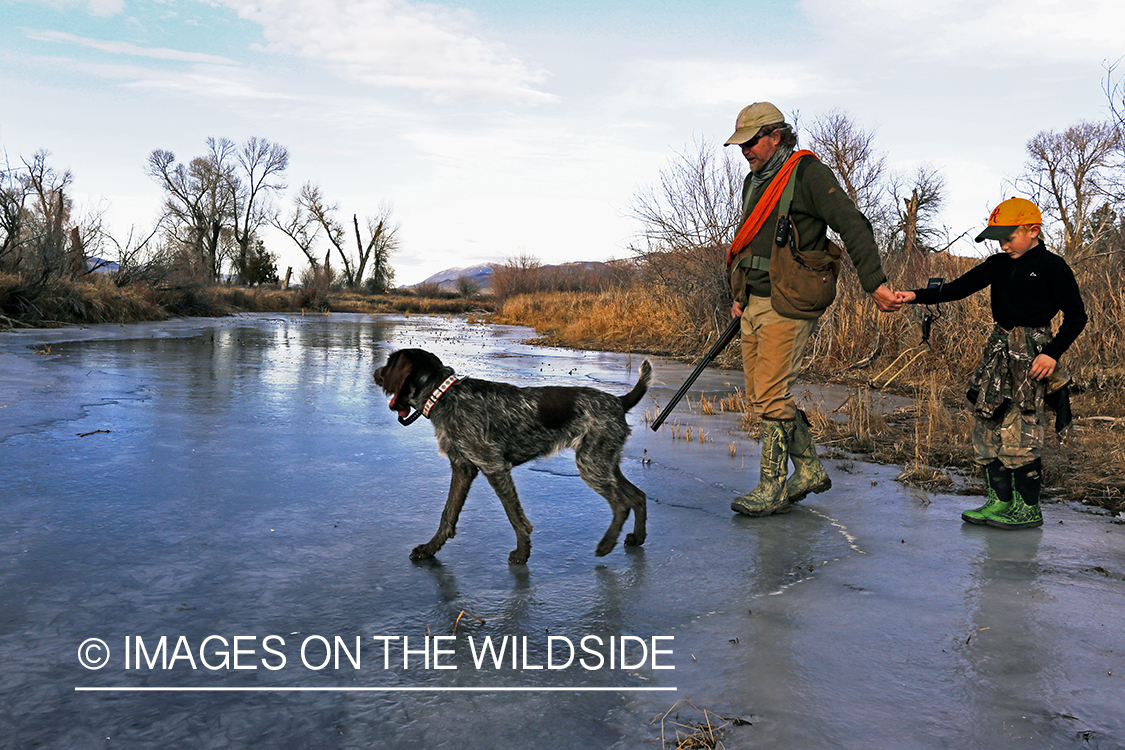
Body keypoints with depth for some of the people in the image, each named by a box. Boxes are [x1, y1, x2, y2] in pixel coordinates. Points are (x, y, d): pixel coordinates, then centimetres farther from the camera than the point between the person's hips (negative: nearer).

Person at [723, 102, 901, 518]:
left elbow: (854, 227, -14)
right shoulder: (754, 181, 18)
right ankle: (810, 470, 22)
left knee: (772, 395, -9)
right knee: (759, 393, 9)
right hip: (755, 303, 9)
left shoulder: (808, 174, -8)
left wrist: (874, 283, -22)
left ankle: (772, 490, 2)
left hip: (788, 304, -9)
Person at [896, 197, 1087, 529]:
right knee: (987, 425, 3)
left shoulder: (1052, 267, -4)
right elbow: (960, 287, 5)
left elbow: (1076, 315, -3)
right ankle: (999, 500, 11)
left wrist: (1052, 353, -14)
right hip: (999, 348, 7)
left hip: (1032, 351, -6)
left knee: (1020, 428, -10)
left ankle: (1028, 507, 0)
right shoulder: (997, 265, 11)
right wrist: (917, 296, -9)